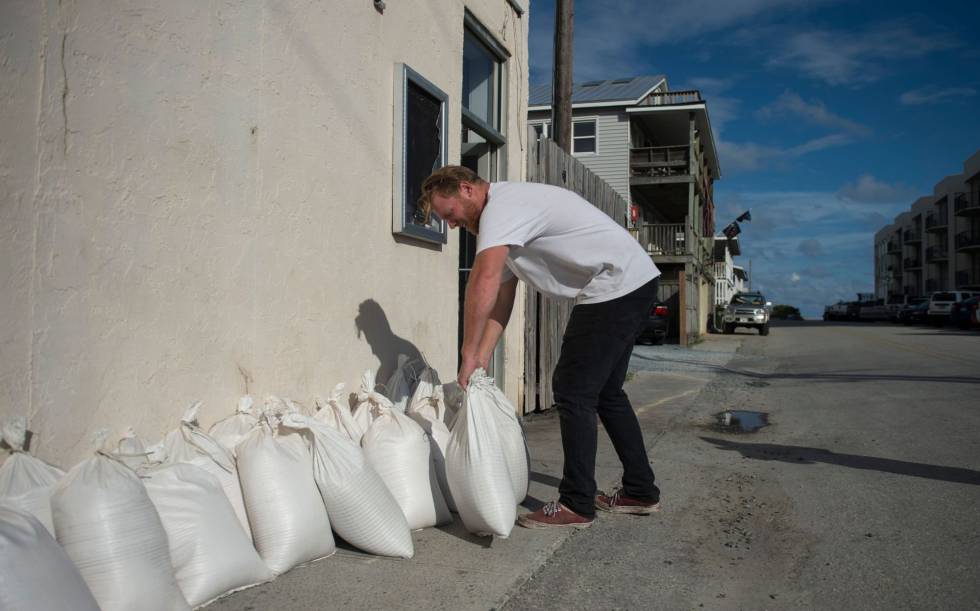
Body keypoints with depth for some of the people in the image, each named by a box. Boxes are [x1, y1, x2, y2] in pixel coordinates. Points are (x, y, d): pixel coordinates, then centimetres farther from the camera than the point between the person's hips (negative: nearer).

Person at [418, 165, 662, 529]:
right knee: (606, 392, 17)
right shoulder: (504, 224, 17)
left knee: (573, 391, -8)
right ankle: (640, 492, 26)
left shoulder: (502, 205, -16)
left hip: (617, 286, -11)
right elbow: (501, 300, 14)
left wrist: (468, 354, -24)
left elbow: (484, 281, -31)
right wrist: (481, 360, 6)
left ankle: (577, 505, 1)